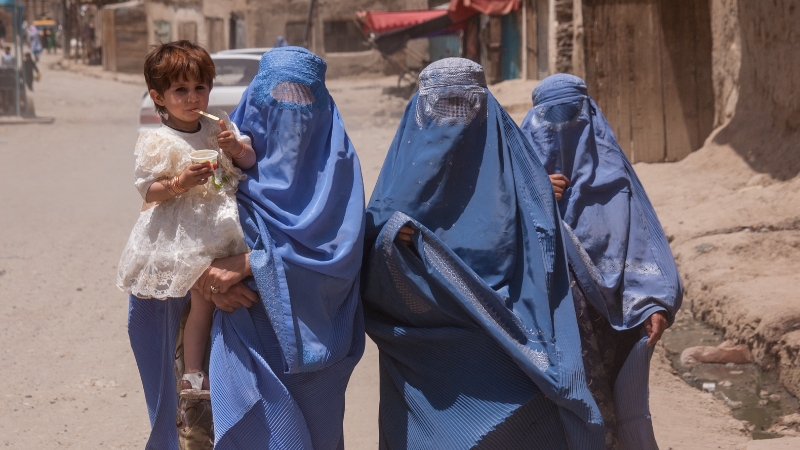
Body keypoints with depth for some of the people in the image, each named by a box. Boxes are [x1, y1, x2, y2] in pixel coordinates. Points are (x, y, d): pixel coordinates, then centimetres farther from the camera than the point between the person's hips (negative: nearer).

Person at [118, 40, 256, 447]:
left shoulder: (218, 129, 6)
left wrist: (237, 148, -11)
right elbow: (148, 191, -9)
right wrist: (178, 184, -25)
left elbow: (251, 163, 9)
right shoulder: (157, 143, -8)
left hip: (219, 225, 6)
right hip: (181, 234, -6)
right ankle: (192, 373, 1)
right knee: (203, 294, -9)